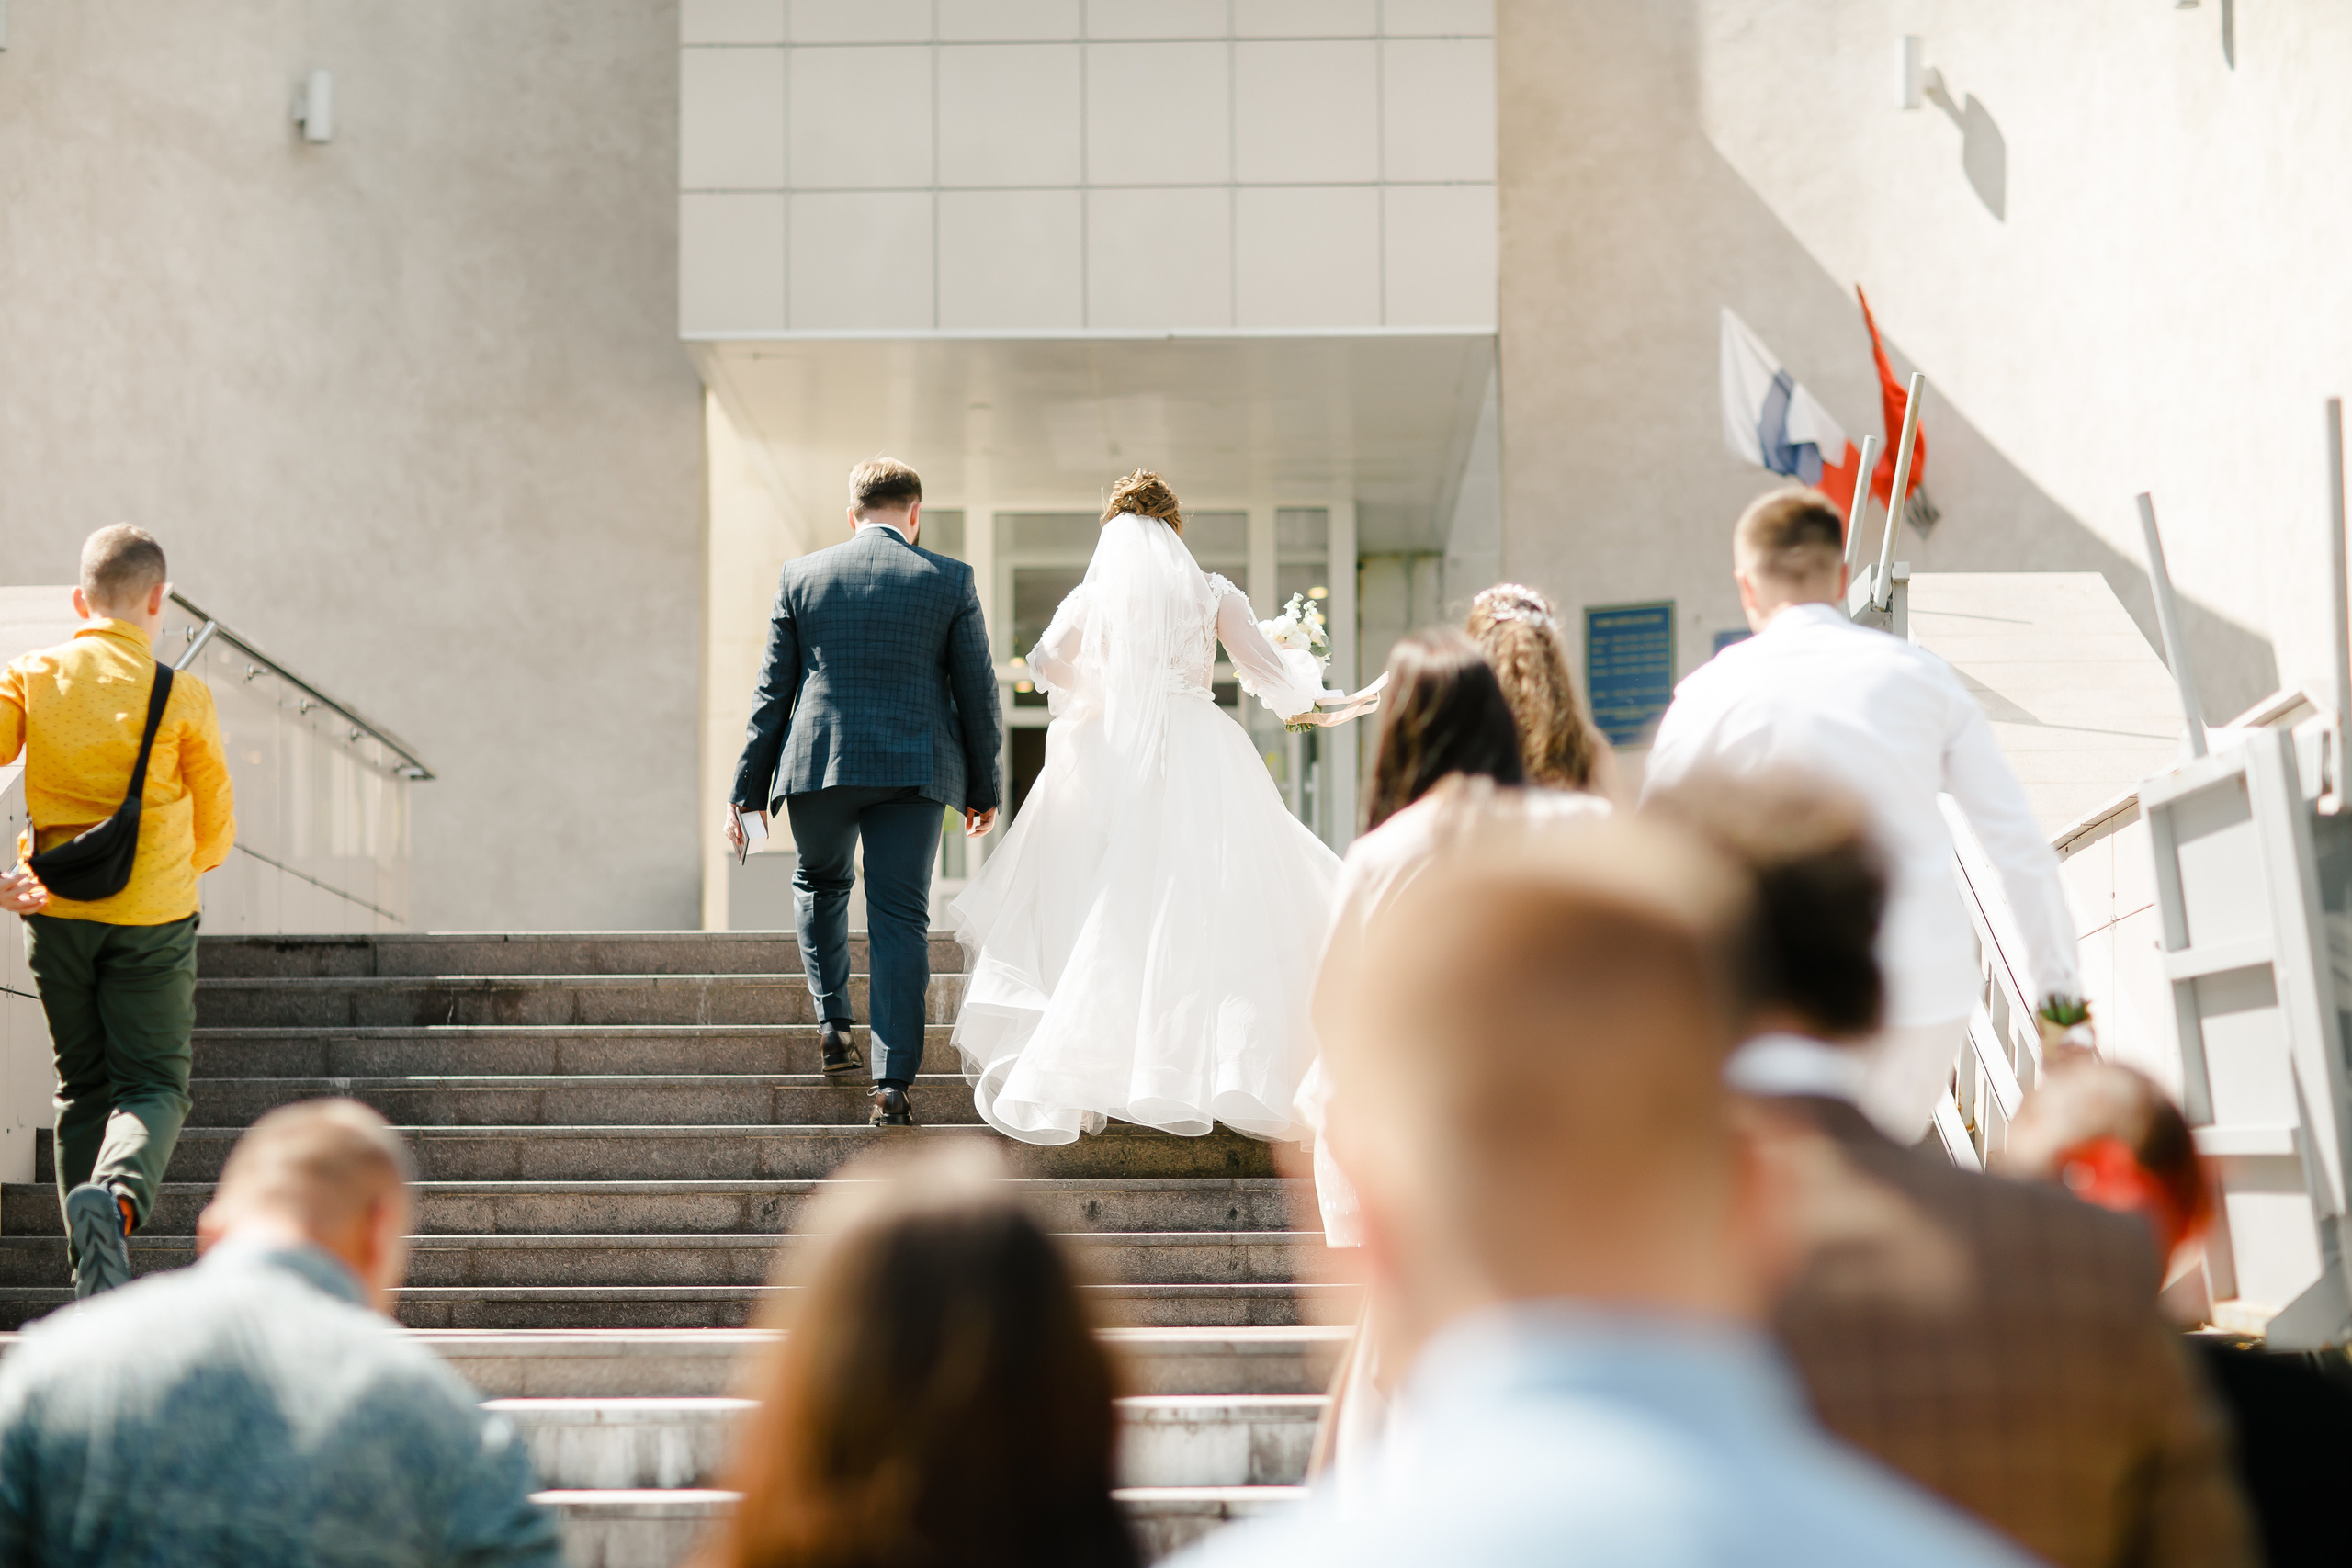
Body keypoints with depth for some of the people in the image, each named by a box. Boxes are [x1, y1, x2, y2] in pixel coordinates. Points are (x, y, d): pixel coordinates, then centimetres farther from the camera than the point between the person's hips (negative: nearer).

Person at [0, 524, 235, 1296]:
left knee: (83, 1088, 14)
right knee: (155, 1084, 4)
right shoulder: (180, 696, -7)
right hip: (152, 916, -3)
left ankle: (98, 1286, 13)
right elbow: (216, 829, 2)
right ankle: (117, 1194, -29)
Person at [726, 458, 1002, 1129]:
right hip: (913, 770, -1)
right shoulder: (950, 580, 2)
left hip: (818, 765, 1)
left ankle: (836, 1029, 15)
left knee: (819, 883, 26)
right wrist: (983, 788, 13)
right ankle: (893, 1085, -6)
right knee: (901, 921, 0)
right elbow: (977, 690, 4)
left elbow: (773, 691, 6)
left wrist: (748, 789, 10)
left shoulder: (801, 576, 5)